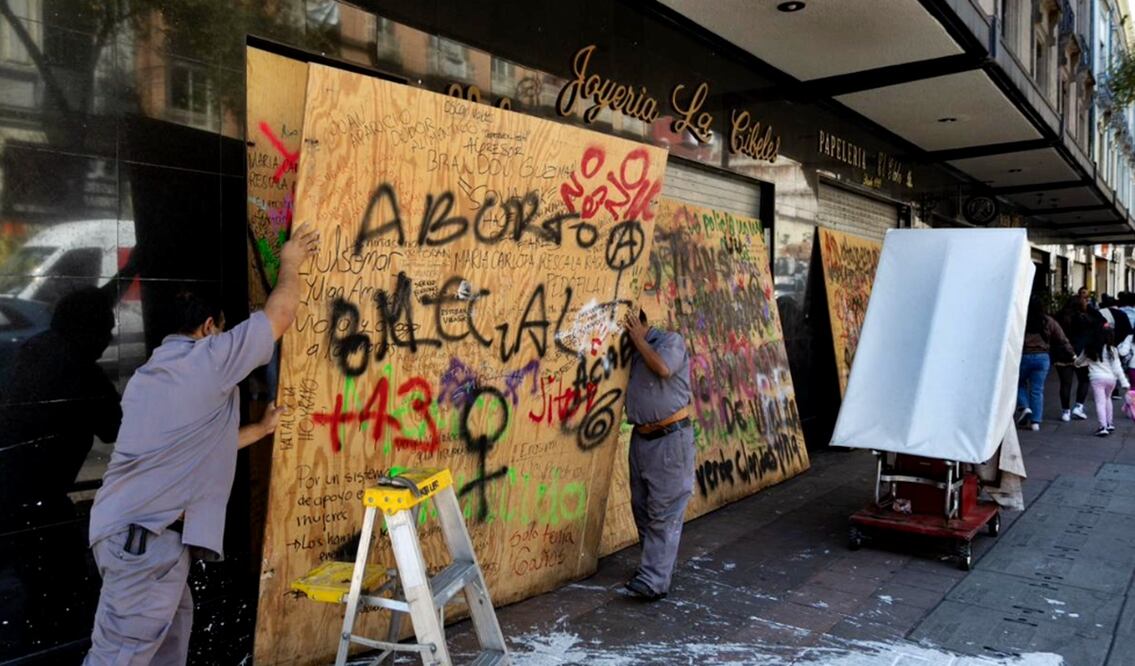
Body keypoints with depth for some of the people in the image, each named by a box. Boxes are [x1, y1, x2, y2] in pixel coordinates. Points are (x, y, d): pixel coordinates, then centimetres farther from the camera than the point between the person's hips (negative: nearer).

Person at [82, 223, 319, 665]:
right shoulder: (207, 360, -9)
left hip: (135, 530, 10)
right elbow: (281, 313, -6)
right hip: (147, 536, -10)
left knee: (170, 628, 23)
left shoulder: (149, 376, 19)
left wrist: (261, 429, 34)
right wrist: (290, 263, 11)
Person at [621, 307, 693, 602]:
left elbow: (663, 368, -21)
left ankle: (654, 580, -7)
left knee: (664, 513, -7)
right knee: (643, 509, 12)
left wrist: (638, 338, -7)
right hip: (640, 438, 8)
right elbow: (632, 389, 12)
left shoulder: (671, 340, -3)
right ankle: (655, 565, 26)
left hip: (670, 437, -8)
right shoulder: (632, 352, 17)